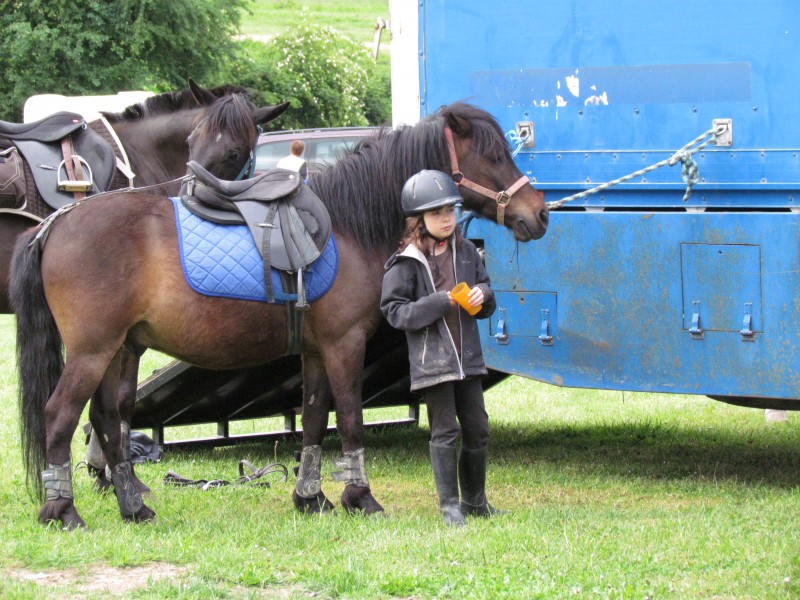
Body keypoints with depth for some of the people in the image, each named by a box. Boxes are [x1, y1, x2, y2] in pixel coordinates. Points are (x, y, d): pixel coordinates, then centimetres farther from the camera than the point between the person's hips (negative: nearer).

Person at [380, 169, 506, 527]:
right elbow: (394, 310, -11)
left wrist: (482, 295, -8)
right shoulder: (407, 262, -7)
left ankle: (475, 501, 25)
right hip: (432, 360, -5)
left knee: (477, 430, 10)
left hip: (468, 358, 5)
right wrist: (440, 302, -19)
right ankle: (450, 507, 7)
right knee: (444, 433, -2)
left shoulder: (466, 252, 8)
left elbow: (487, 306, 17)